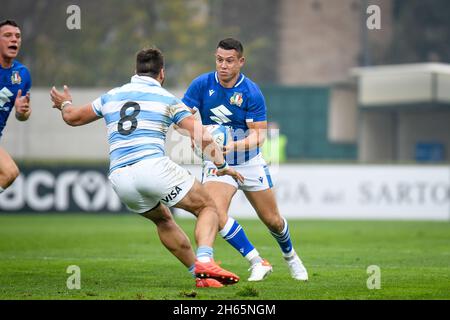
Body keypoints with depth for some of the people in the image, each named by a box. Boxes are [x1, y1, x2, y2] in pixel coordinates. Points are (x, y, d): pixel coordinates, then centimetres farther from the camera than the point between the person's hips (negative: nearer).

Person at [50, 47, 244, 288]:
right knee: (207, 208, 6)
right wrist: (222, 165, 13)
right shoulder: (167, 99, 8)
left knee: (163, 220, 29)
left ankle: (199, 273, 19)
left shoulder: (111, 96, 20)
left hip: (119, 178, 5)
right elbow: (203, 138, 0)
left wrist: (64, 104, 56)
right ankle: (204, 261, -21)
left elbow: (73, 117, 34)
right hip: (153, 167, -5)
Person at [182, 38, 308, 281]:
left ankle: (290, 256, 43)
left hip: (250, 162, 0)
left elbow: (258, 135, -19)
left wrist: (234, 145, -38)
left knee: (272, 220, 10)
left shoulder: (251, 92, -16)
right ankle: (257, 263, -13)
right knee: (216, 213, -26)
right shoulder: (201, 84, -10)